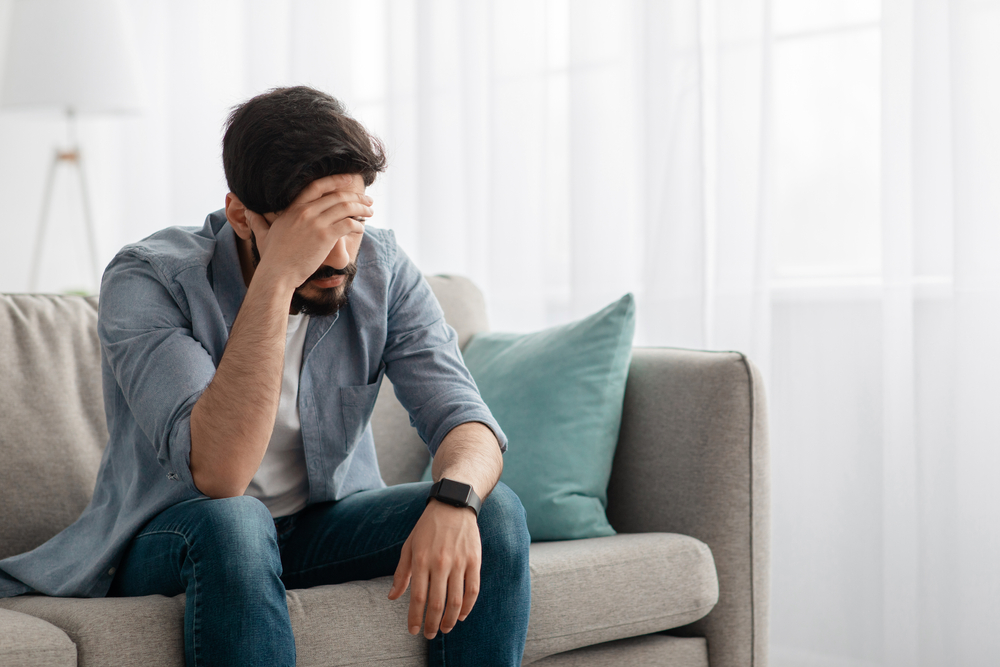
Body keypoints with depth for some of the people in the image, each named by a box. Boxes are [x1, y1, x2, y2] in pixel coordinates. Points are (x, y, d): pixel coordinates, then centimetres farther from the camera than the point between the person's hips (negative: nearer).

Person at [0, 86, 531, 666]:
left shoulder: (382, 269, -10)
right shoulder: (148, 280, -23)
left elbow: (468, 422, -15)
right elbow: (218, 475, -36)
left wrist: (455, 498, -40)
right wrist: (275, 279, -41)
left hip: (322, 528, 4)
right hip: (167, 540, -3)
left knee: (495, 513, -19)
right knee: (231, 523, -37)